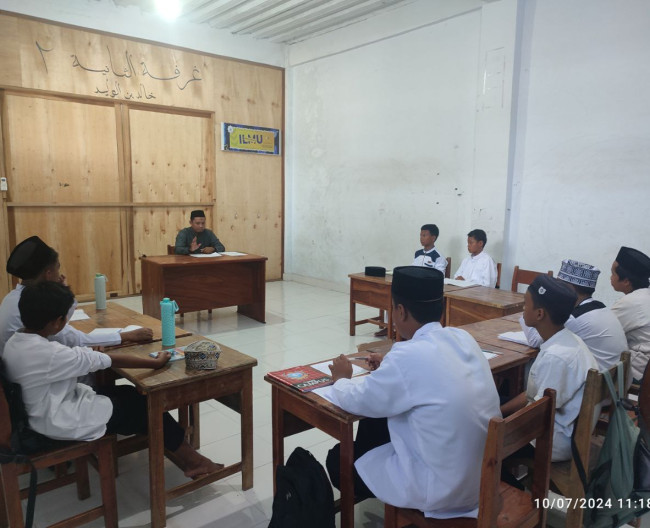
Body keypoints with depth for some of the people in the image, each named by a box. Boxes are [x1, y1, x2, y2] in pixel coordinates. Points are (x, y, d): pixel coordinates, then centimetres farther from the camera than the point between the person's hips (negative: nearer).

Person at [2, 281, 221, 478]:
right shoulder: (49, 354, -29)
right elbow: (110, 360, -25)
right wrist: (156, 362, -16)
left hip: (45, 412, 9)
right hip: (61, 423, -9)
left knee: (127, 393, 12)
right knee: (144, 405, 0)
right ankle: (192, 461, 14)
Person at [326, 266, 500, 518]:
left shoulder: (409, 355, -27)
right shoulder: (463, 338, -4)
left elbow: (358, 402, -12)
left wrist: (341, 379, 8)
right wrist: (389, 368, 22)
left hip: (444, 487, -7)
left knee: (338, 459, 11)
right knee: (375, 424, 23)